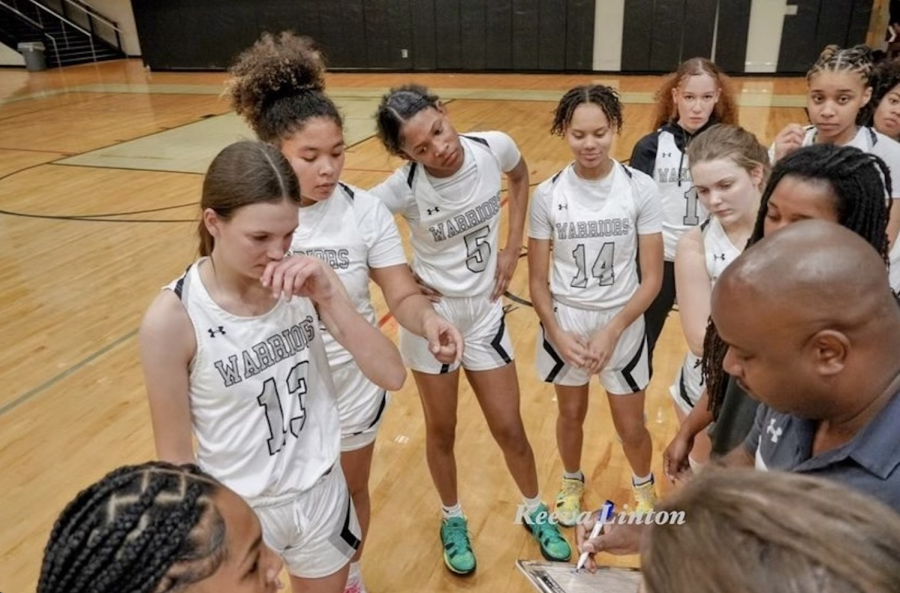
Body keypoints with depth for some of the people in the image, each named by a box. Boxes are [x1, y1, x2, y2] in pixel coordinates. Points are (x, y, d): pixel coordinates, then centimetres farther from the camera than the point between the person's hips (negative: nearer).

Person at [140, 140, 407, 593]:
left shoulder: (300, 283, -13)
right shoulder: (174, 318, -22)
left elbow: (391, 376, -15)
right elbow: (174, 459, -12)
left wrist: (330, 297, -27)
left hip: (321, 492, 3)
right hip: (239, 512, -3)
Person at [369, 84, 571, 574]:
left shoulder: (494, 147, -15)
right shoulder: (404, 187, -23)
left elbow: (519, 177, 8)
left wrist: (511, 250, 2)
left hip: (485, 309, 2)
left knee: (509, 428, 12)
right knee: (441, 431, 14)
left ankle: (535, 512, 40)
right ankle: (453, 520, 41)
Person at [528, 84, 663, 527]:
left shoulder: (640, 189, -13)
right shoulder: (547, 195, -10)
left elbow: (652, 277, -10)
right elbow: (538, 281, -4)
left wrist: (612, 331, -18)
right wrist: (558, 334, -15)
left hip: (622, 324, -1)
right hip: (564, 323, 1)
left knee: (631, 427, 12)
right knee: (571, 414, 19)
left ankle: (643, 486, 46)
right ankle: (572, 482, 49)